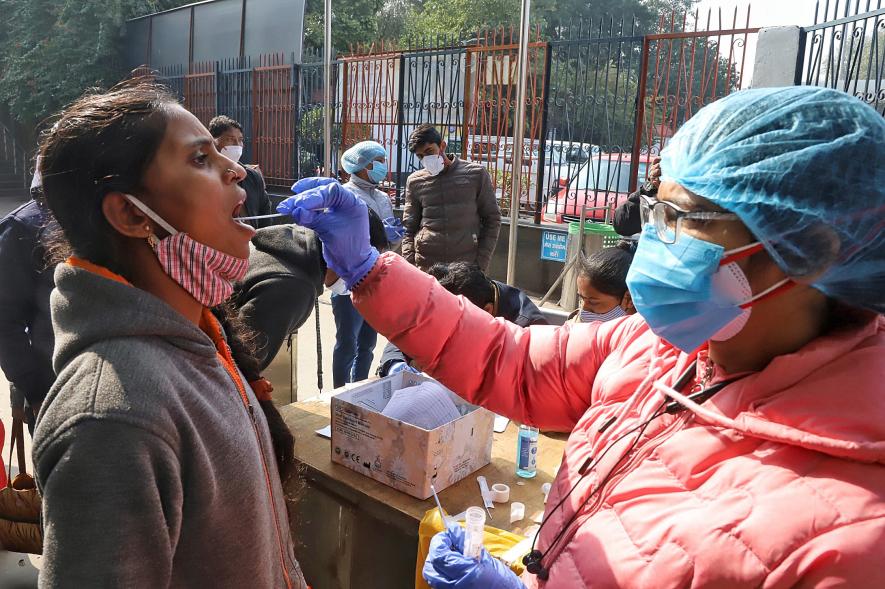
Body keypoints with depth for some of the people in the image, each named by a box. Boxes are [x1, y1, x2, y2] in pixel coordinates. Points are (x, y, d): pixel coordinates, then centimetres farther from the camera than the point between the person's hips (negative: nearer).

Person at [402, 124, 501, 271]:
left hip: (467, 265, -1)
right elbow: (409, 229, 10)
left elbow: (492, 219, 6)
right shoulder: (415, 182, 8)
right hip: (425, 266, 2)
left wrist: (481, 263, -2)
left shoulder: (476, 174, 3)